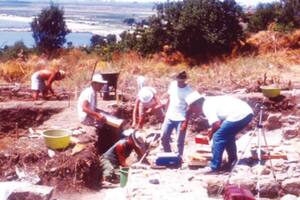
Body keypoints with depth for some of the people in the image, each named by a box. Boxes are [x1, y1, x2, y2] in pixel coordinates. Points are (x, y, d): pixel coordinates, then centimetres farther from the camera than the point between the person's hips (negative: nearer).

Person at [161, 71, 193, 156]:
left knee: (180, 141, -2)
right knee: (164, 138, 5)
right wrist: (166, 113, 11)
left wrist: (186, 122, -14)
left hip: (181, 119, -5)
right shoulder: (172, 85, 1)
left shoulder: (189, 91, -12)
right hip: (169, 117, 5)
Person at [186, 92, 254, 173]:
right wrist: (213, 130, 19)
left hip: (238, 115, -10)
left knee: (218, 137, -1)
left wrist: (211, 133, 5)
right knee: (228, 136, 25)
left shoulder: (206, 106, -5)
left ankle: (214, 167, 4)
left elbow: (217, 124, -13)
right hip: (247, 112, 10)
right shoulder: (210, 101, 22)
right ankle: (232, 163, 31)